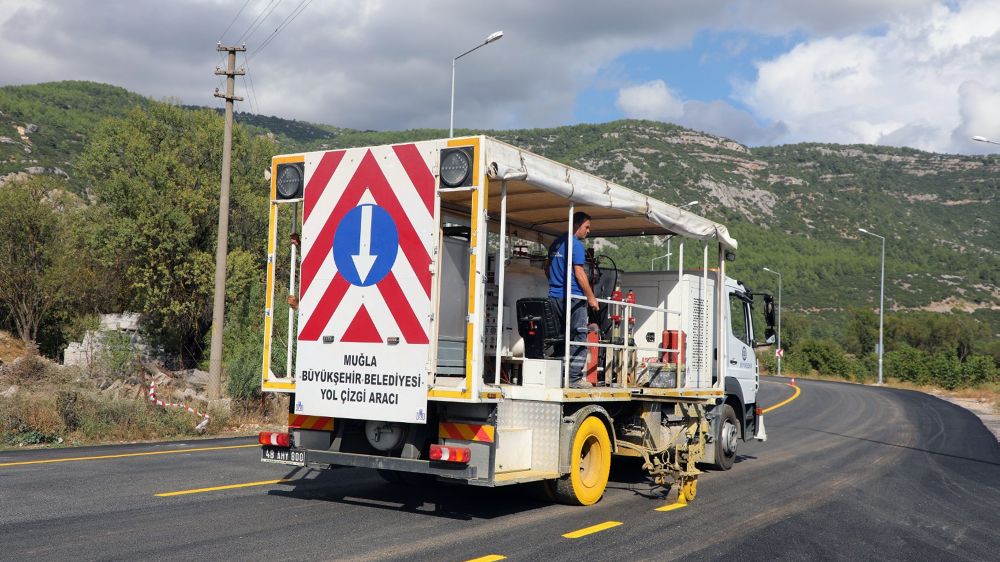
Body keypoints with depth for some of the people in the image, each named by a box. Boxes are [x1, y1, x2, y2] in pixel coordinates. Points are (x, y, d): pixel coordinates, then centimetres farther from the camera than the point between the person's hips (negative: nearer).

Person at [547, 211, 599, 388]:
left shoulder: (555, 243, 17)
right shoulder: (575, 244, -9)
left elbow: (549, 270, 25)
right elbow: (579, 273, -13)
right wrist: (591, 297, -10)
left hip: (554, 296, 8)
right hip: (572, 297, -8)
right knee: (578, 336, -5)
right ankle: (574, 378, -8)